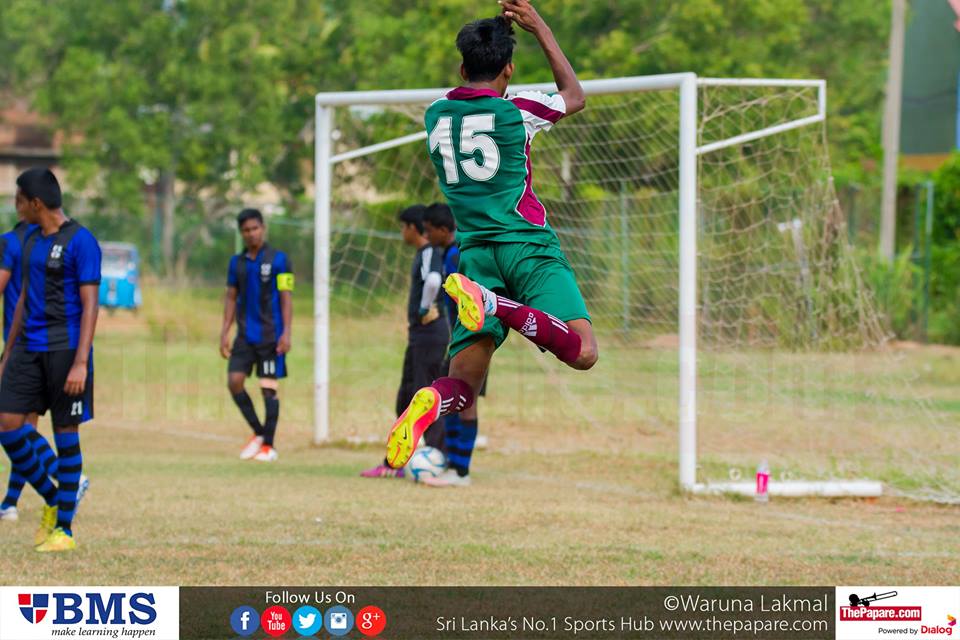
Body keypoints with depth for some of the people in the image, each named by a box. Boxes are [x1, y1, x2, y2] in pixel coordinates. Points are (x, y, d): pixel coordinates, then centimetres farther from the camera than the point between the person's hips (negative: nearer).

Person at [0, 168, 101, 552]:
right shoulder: (32, 242, 14)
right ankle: (52, 500, 17)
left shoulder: (81, 242, -11)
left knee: (66, 433, -1)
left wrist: (80, 363, -20)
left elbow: (90, 306, -14)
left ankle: (64, 528, 5)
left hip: (66, 349, -7)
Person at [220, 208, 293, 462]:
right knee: (234, 382, -5)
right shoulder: (237, 262, 10)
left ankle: (268, 445, 4)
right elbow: (231, 297, 14)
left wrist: (286, 332, -15)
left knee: (269, 388, -3)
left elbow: (286, 297, -7)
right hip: (245, 335, 5)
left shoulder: (278, 260, -4)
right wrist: (225, 332, 6)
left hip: (270, 335, -5)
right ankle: (259, 433, 11)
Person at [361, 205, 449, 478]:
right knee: (406, 398, 13)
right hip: (418, 334, 10)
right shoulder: (422, 253, 15)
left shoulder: (431, 253, -15)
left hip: (430, 333, -10)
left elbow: (433, 281, -35)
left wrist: (425, 310, -21)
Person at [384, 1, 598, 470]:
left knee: (463, 383, 0)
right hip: (528, 246, -4)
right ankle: (495, 305, -35)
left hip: (475, 252, 4)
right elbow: (575, 96, 19)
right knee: (582, 353, -17)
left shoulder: (435, 116, 9)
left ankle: (431, 403, -36)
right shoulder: (515, 112, -2)